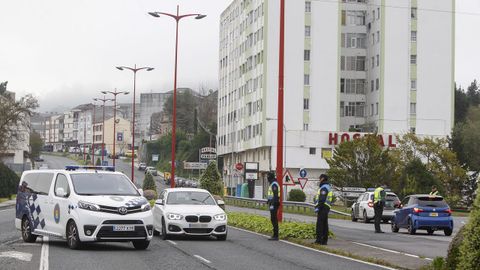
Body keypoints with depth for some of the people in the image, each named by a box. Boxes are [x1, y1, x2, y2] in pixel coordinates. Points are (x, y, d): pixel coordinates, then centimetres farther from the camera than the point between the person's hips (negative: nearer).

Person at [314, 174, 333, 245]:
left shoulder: (324, 188, -11)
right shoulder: (328, 187, 22)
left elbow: (322, 199, -20)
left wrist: (317, 208, -21)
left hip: (322, 207, -10)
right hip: (326, 208, 10)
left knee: (319, 224, -11)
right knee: (324, 224, 7)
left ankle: (319, 240, -14)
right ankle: (324, 240, 7)